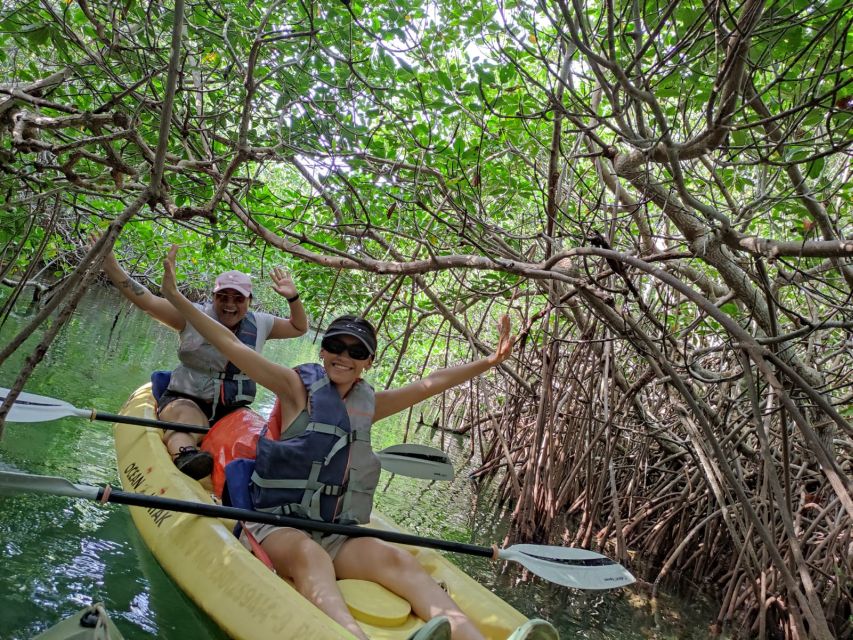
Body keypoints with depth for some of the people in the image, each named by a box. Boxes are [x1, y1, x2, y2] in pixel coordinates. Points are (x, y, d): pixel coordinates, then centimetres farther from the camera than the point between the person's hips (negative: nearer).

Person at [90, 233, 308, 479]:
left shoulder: (259, 323, 9)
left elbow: (299, 328, 21)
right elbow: (146, 301, -10)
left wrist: (293, 298, 4)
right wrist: (109, 262, -19)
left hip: (234, 409, 6)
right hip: (186, 401, -5)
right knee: (185, 426, -41)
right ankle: (184, 456, -67)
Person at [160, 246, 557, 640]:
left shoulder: (369, 404, 13)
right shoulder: (297, 386, 1)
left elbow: (430, 383, 11)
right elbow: (232, 346, -4)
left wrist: (488, 362, 5)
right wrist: (175, 297, -8)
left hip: (337, 536, 4)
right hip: (278, 525, -3)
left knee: (396, 559, -25)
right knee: (308, 555, -36)